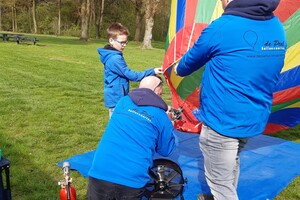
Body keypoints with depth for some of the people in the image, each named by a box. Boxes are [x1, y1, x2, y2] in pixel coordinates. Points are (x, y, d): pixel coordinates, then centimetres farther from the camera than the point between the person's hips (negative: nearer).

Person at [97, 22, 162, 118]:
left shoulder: (112, 55, 10)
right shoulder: (115, 59, -21)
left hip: (115, 97, 10)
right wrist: (152, 71, -19)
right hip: (116, 99, -10)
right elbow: (132, 75, -21)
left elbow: (126, 74, 15)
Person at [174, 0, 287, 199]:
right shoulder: (277, 28, 2)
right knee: (231, 163, 30)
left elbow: (191, 61, -2)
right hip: (255, 119, 8)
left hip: (222, 121, -8)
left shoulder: (222, 27, -19)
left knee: (220, 182, 8)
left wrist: (179, 69, 21)